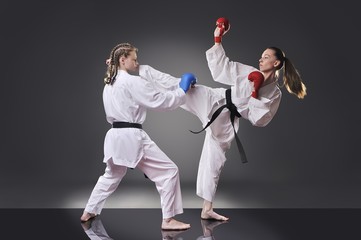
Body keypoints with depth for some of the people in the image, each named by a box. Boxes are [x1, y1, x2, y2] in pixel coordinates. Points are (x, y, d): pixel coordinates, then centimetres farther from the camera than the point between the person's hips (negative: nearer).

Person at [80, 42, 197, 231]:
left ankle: (88, 212, 36)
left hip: (114, 136, 9)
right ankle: (168, 220, -2)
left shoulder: (109, 84, 14)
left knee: (111, 176, 29)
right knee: (168, 171, -3)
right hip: (131, 137, -9)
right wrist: (182, 89, -5)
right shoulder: (132, 82, -13)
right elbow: (160, 101, -14)